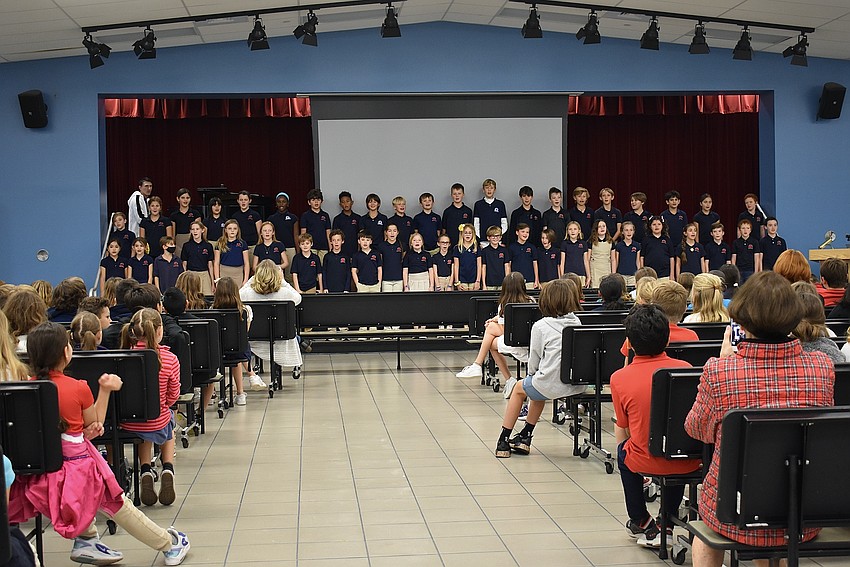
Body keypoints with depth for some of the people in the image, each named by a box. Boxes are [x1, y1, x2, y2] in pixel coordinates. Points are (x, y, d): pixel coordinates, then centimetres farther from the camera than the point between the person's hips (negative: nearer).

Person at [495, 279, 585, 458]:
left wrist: (532, 374, 18)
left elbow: (534, 363, -5)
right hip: (577, 385, 5)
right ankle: (525, 437, 43)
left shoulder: (541, 326, -8)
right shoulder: (577, 323, 6)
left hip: (552, 384, -5)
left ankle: (503, 441, 29)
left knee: (519, 387, 26)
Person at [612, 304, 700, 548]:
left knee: (623, 451, 31)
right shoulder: (685, 368, -5)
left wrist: (622, 445, 24)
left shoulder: (619, 378, -10)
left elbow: (622, 430, 3)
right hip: (691, 462, 2)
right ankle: (668, 520, 40)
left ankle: (641, 523, 35)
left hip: (647, 462, -2)